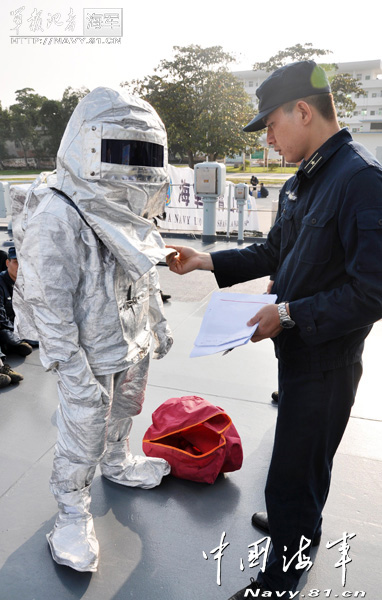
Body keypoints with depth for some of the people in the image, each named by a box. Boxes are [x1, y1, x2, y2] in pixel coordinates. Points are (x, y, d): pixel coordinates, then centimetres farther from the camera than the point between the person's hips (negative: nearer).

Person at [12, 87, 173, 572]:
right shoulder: (57, 215, -24)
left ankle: (118, 464, 53)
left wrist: (158, 324, 18)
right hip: (89, 356, -8)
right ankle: (73, 511, 31)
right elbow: (50, 307, -24)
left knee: (123, 411, 27)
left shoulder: (126, 209, 4)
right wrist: (76, 376, -22)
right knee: (82, 437, 8)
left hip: (131, 344, 8)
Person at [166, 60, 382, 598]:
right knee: (307, 456, 27)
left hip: (326, 358, -9)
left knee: (293, 471, 6)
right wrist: (202, 261, 8)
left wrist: (288, 313, -21)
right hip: (297, 348, 9)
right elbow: (273, 251, 15)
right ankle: (302, 526, 52)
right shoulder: (305, 180, 9)